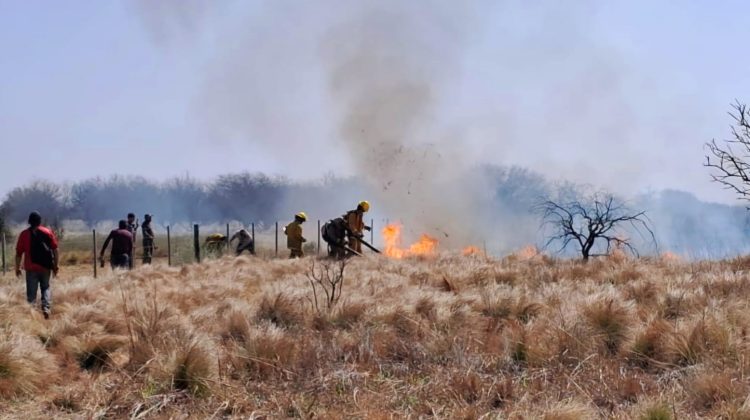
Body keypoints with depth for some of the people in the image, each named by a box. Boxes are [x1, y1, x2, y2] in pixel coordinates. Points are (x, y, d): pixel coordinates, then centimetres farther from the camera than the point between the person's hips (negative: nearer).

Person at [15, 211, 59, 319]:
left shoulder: (24, 234, 2)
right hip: (45, 267, 1)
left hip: (31, 268, -1)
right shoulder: (48, 232, 3)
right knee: (46, 288, 17)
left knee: (31, 292, 4)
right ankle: (46, 308, -2)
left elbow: (19, 253, 1)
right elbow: (55, 250, 0)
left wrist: (17, 268, 10)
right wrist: (56, 266, 6)